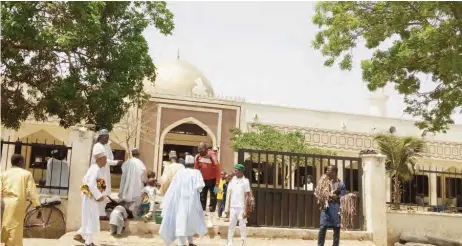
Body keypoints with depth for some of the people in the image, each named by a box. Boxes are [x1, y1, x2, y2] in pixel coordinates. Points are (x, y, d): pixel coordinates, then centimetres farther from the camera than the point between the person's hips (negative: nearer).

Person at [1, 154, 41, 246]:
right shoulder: (26, 173, 3)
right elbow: (31, 191, -4)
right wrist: (37, 206, -4)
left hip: (5, 204, 4)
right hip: (18, 204, -4)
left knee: (6, 228, 12)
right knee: (15, 230, 0)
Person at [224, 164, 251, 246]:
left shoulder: (245, 181, -5)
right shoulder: (232, 180, 6)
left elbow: (247, 196, -6)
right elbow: (229, 194, 9)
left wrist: (246, 210, -10)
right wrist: (227, 208, 5)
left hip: (241, 208, -4)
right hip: (232, 207, 4)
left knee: (242, 226, 1)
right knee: (231, 225, 7)